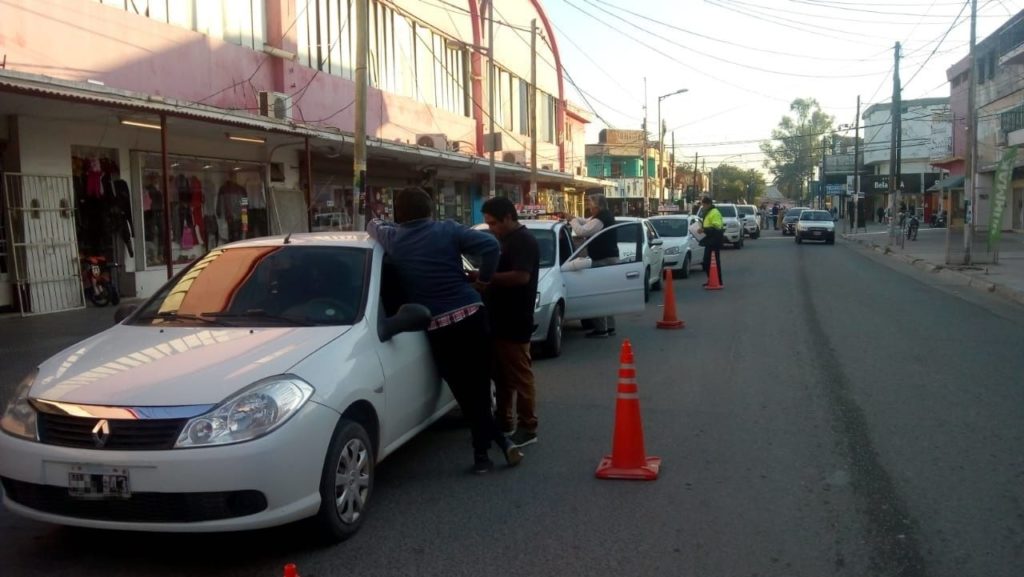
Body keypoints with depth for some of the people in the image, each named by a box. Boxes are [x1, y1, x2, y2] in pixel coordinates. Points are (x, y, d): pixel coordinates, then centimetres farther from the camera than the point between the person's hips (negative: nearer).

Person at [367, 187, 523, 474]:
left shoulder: (392, 238, 6)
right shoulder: (447, 230, 1)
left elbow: (373, 225, 28)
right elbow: (490, 244, -9)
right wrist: (483, 279, 4)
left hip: (438, 327, 0)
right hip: (472, 315, 0)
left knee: (467, 393, 7)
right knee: (479, 389, 14)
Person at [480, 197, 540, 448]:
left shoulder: (524, 241, -14)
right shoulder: (507, 240, 16)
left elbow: (521, 276, -26)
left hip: (514, 324, -10)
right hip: (499, 321, 10)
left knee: (519, 377, -2)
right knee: (501, 376, 16)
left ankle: (528, 428, 6)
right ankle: (504, 422, 26)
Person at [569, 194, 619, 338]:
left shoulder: (600, 220, -19)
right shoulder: (605, 216, 14)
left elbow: (581, 231, -26)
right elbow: (586, 222, 26)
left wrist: (572, 221, -8)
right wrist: (574, 218, 12)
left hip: (604, 260, -11)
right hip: (609, 258, 11)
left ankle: (601, 329, -8)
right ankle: (609, 327, 19)